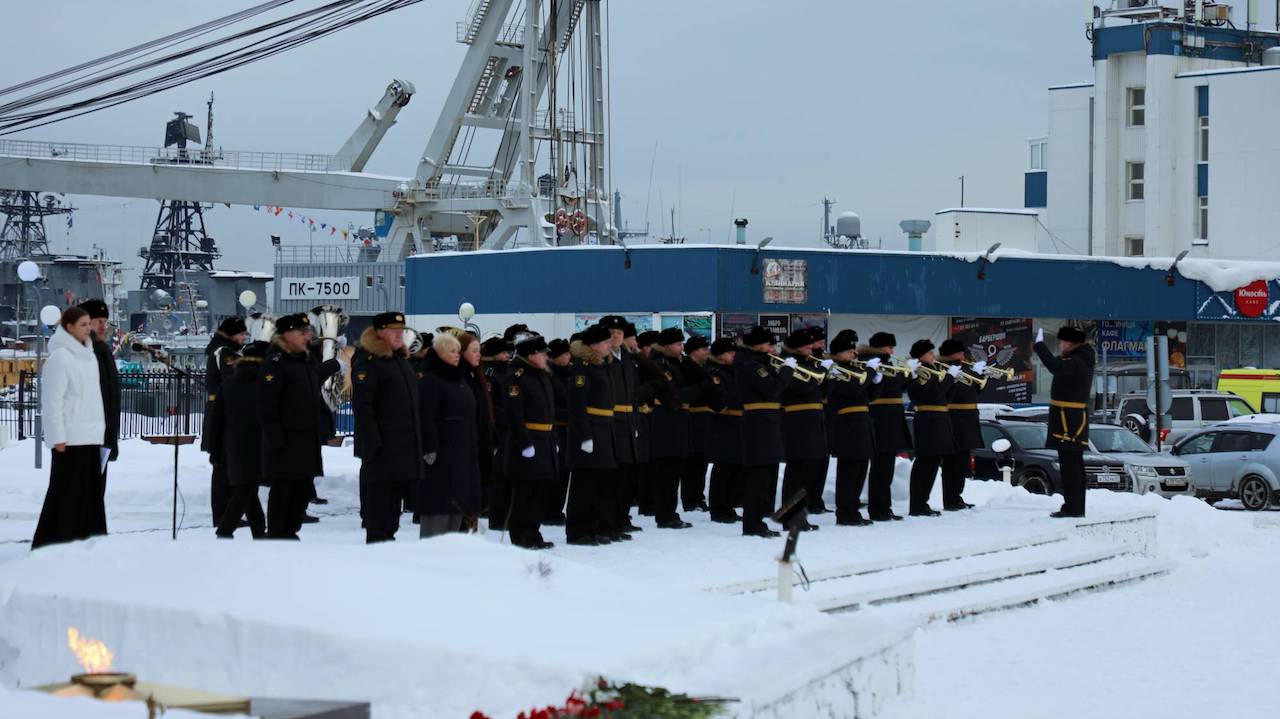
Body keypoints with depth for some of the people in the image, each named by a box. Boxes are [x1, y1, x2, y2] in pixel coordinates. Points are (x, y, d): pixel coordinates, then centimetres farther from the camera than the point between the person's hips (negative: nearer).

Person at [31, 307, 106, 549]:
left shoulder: (88, 356, 15)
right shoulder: (59, 357, -10)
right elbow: (52, 400, -14)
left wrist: (101, 427, 17)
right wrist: (58, 437, -17)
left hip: (91, 437, 8)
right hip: (71, 438, -8)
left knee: (92, 491, 8)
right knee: (67, 493, -6)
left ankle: (88, 541, 12)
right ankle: (52, 545, -2)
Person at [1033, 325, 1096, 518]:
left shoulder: (1076, 362, -17)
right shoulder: (1082, 361, 16)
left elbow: (1056, 367, -35)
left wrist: (1039, 345, -28)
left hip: (1069, 420, -11)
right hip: (1076, 418, 11)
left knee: (1070, 464, -10)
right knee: (1073, 464, 15)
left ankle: (1073, 507, -11)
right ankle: (1076, 507, 22)